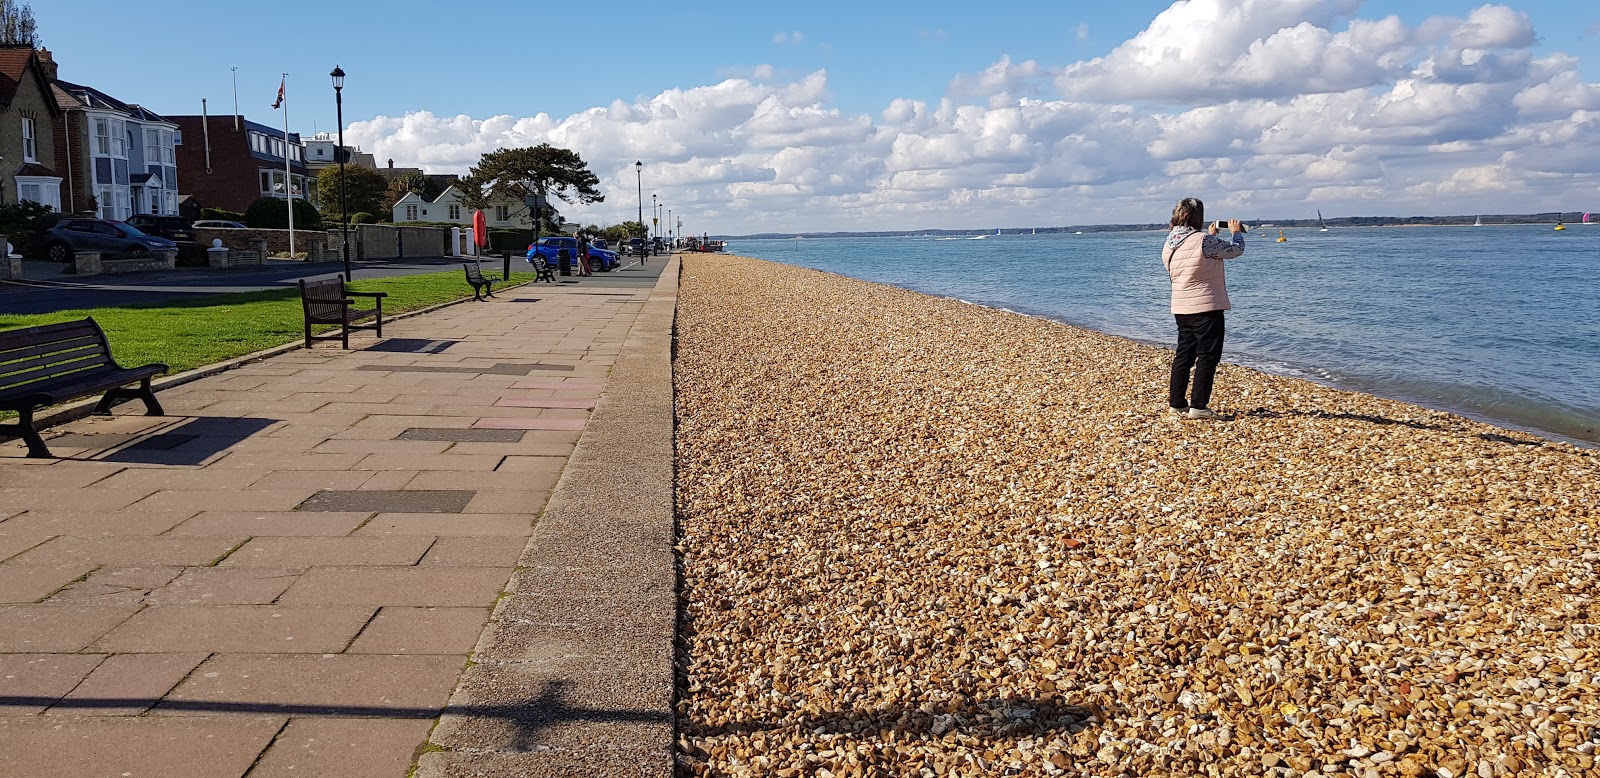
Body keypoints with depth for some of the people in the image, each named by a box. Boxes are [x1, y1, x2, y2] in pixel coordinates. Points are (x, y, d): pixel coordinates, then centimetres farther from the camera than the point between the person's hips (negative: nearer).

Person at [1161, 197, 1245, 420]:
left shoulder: (1168, 244, 5)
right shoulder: (1204, 241, -18)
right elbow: (1235, 249, -6)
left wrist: (1209, 235, 27)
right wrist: (1236, 232, 12)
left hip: (1180, 307, 8)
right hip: (1205, 306, -7)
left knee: (1184, 352, 15)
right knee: (1208, 355, -1)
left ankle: (1177, 402, 19)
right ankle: (1198, 406, -3)